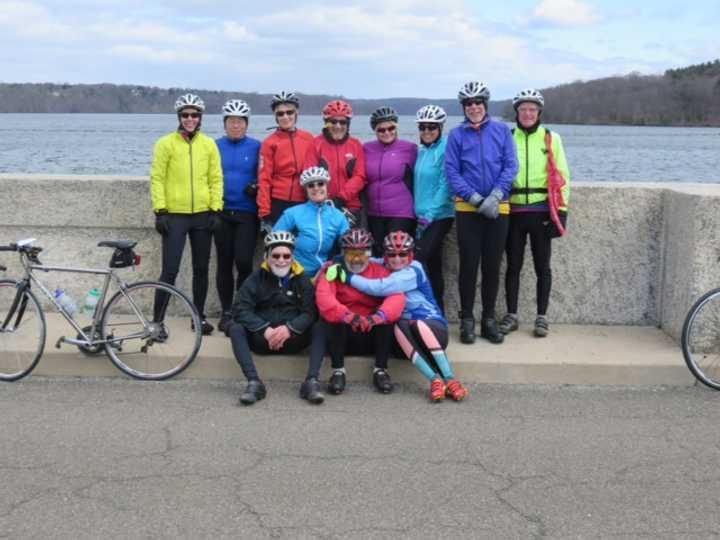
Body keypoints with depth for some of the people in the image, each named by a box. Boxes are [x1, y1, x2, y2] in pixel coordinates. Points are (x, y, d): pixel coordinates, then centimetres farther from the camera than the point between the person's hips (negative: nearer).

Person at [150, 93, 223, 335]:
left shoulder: (209, 144, 7)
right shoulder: (165, 143, -1)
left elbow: (216, 178, 6)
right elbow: (157, 178, -3)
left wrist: (216, 210, -1)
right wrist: (160, 211, -10)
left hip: (202, 216, 3)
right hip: (174, 215, -3)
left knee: (201, 269, 10)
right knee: (170, 270, -5)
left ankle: (200, 316, 23)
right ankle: (158, 319, 4)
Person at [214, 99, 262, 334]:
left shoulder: (256, 147, 1)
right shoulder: (215, 146, 7)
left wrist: (256, 187, -14)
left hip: (247, 213, -2)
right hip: (222, 213, 2)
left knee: (244, 262, -12)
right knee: (224, 263, 7)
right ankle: (226, 312, 18)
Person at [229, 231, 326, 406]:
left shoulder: (302, 280, 6)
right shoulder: (257, 278, 3)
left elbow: (311, 311, -4)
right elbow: (240, 309, -8)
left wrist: (290, 328, -24)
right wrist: (265, 329, -24)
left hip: (293, 339, 0)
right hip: (261, 339, 0)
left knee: (319, 329, -25)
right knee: (235, 328, -26)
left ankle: (311, 382, -32)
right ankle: (254, 383, -34)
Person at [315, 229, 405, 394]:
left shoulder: (379, 270, 3)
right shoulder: (333, 269, -1)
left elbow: (397, 297, -15)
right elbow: (323, 299, -20)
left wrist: (376, 317, -35)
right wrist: (347, 315, -39)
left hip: (372, 334, 1)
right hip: (341, 334, -1)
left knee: (387, 315, -25)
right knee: (329, 316, -29)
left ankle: (380, 370, -17)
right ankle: (338, 371, -22)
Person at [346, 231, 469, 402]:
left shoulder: (413, 271, -10)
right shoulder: (384, 268, 10)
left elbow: (380, 288, -22)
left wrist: (349, 277, -17)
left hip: (432, 326, -4)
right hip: (407, 330, 4)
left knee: (419, 324, -36)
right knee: (399, 326, -29)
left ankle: (450, 380, -33)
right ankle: (435, 380, -34)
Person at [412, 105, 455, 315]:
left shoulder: (445, 149, -10)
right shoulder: (421, 151, 12)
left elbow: (445, 185, -14)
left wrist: (429, 214, -16)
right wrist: (419, 213, 10)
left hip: (439, 216, -7)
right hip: (423, 216, 7)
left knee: (418, 261, -17)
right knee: (433, 265, 12)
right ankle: (438, 314, 21)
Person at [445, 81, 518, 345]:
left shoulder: (502, 131, 5)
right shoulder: (457, 135, 3)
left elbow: (510, 166, -1)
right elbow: (452, 172, -2)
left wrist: (495, 196, -13)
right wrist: (476, 198, -12)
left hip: (497, 208, 1)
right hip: (467, 209, -1)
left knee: (492, 266, 6)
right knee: (469, 265, 1)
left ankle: (489, 320, 17)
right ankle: (467, 320, 11)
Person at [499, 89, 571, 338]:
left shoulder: (551, 138, 5)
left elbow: (562, 175, 3)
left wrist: (562, 210, -4)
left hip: (541, 212, -1)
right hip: (514, 211, 1)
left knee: (542, 266, 4)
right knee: (513, 265, 6)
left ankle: (542, 317, 13)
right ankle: (511, 315, 16)